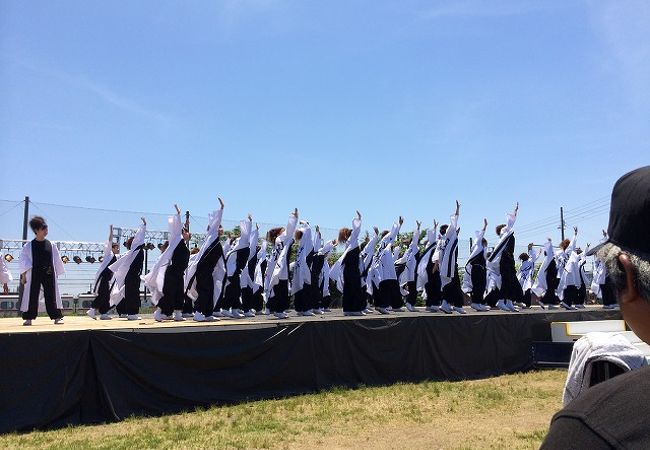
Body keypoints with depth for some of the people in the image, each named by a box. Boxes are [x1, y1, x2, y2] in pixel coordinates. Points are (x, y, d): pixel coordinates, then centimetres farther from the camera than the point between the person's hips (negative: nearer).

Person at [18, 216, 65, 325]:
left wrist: (57, 274, 9)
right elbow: (24, 261, 3)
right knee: (32, 295, 2)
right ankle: (28, 318, 12)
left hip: (49, 274, 1)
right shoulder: (29, 246, 0)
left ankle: (57, 317, 5)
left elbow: (56, 261, 9)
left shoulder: (51, 245, 4)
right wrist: (24, 275, 0)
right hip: (34, 274, -1)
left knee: (51, 295, 2)